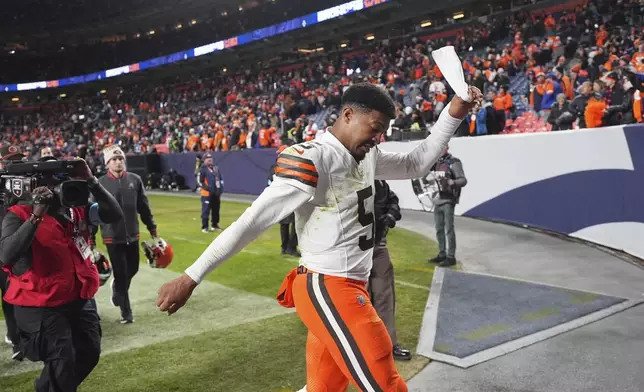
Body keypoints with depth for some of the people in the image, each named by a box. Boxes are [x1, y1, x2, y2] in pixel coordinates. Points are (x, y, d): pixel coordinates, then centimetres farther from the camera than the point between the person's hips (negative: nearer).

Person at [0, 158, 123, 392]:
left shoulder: (76, 209, 3)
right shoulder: (19, 215, -13)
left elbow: (114, 214, -7)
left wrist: (91, 182, -17)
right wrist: (36, 217, -33)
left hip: (81, 299, 7)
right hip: (41, 307, -6)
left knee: (89, 354, 19)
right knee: (62, 364, 1)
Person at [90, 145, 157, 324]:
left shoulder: (135, 180, 0)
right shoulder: (100, 183, -8)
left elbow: (144, 207, 7)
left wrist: (153, 229, 10)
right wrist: (91, 238, -3)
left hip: (132, 235, 3)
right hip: (112, 237, -3)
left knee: (132, 270, 15)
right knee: (120, 274, 2)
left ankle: (117, 288, 47)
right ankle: (126, 312, 18)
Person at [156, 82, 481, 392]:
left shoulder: (367, 156, 9)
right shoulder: (312, 159, -18)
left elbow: (415, 165, 24)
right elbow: (252, 221, -19)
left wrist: (453, 114, 14)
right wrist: (191, 277, -17)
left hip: (349, 288, 9)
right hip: (328, 291, -9)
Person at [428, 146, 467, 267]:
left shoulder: (454, 162, -11)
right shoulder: (436, 161, 10)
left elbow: (463, 180, -17)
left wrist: (451, 182, -36)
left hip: (448, 201, -7)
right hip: (438, 200, 7)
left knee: (449, 229, -5)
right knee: (439, 229, 13)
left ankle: (451, 257, 0)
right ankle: (442, 254, 23)